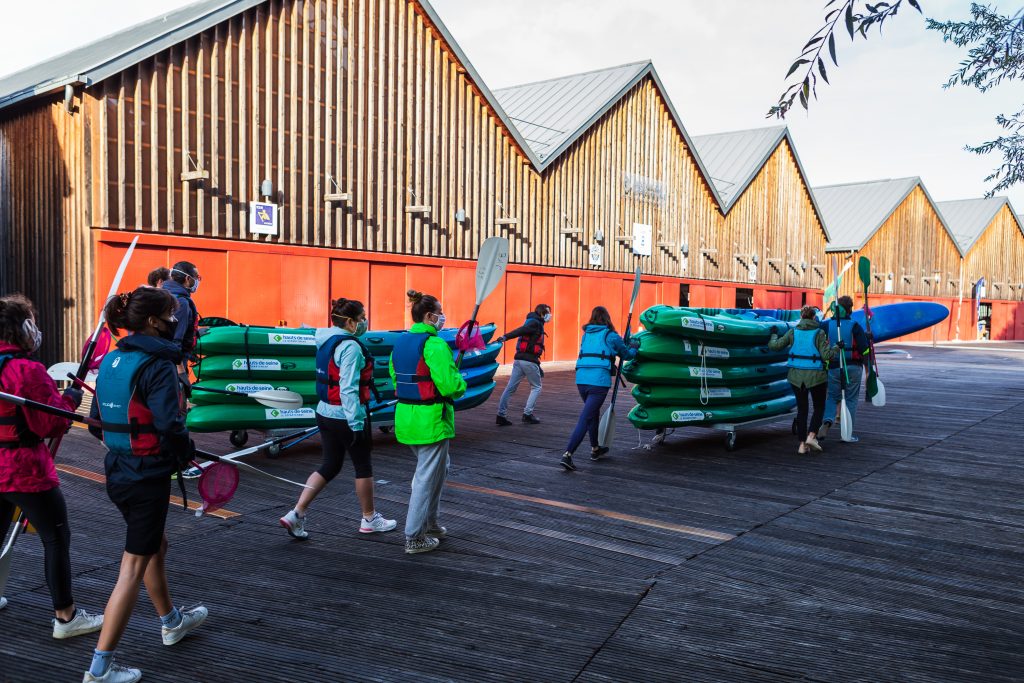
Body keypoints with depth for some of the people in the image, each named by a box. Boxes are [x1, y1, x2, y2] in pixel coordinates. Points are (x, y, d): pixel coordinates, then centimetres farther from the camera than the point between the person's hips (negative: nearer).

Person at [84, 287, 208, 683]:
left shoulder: (112, 360, 5)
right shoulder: (158, 365, -19)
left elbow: (97, 422, 9)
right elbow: (170, 426, -26)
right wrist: (187, 454, -7)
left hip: (117, 472, 9)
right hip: (148, 477, -9)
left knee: (156, 545, 26)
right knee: (134, 567, 2)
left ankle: (172, 623, 46)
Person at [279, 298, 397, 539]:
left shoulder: (327, 342, 9)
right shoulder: (350, 347, -19)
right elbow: (348, 389, -24)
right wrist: (357, 424, -21)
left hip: (325, 413, 9)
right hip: (346, 417, -9)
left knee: (330, 466, 15)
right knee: (363, 466, 9)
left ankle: (296, 514, 8)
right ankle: (369, 519, 24)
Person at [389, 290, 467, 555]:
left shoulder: (400, 342, 8)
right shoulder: (435, 345, -19)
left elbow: (394, 377, 16)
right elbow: (450, 385, -22)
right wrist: (460, 382, -1)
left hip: (405, 416, 9)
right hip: (431, 420, -9)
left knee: (440, 466, 25)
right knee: (427, 477, 3)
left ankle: (429, 522, 33)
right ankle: (415, 538, 11)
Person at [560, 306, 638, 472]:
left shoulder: (586, 334, 17)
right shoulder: (611, 336, 2)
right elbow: (627, 354, 15)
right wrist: (634, 346, 38)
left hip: (581, 379, 6)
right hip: (599, 381, -6)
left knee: (593, 414, 26)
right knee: (585, 419, -7)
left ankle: (595, 449, 39)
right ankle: (567, 455, -17)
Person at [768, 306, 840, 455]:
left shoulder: (793, 332, 0)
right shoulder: (819, 333, -7)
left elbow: (774, 346, 1)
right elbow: (826, 355, -12)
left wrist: (774, 335, 20)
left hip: (796, 375, 3)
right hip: (815, 375, -3)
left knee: (802, 409, 11)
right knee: (819, 407, 13)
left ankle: (802, 444, 9)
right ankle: (811, 436, -6)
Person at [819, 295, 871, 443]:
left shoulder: (825, 325, -1)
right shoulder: (854, 326, -7)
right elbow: (864, 348, -12)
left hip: (834, 368, 2)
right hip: (853, 367, -2)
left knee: (832, 397, 16)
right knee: (851, 399, 9)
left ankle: (827, 421, -10)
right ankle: (848, 433, 10)